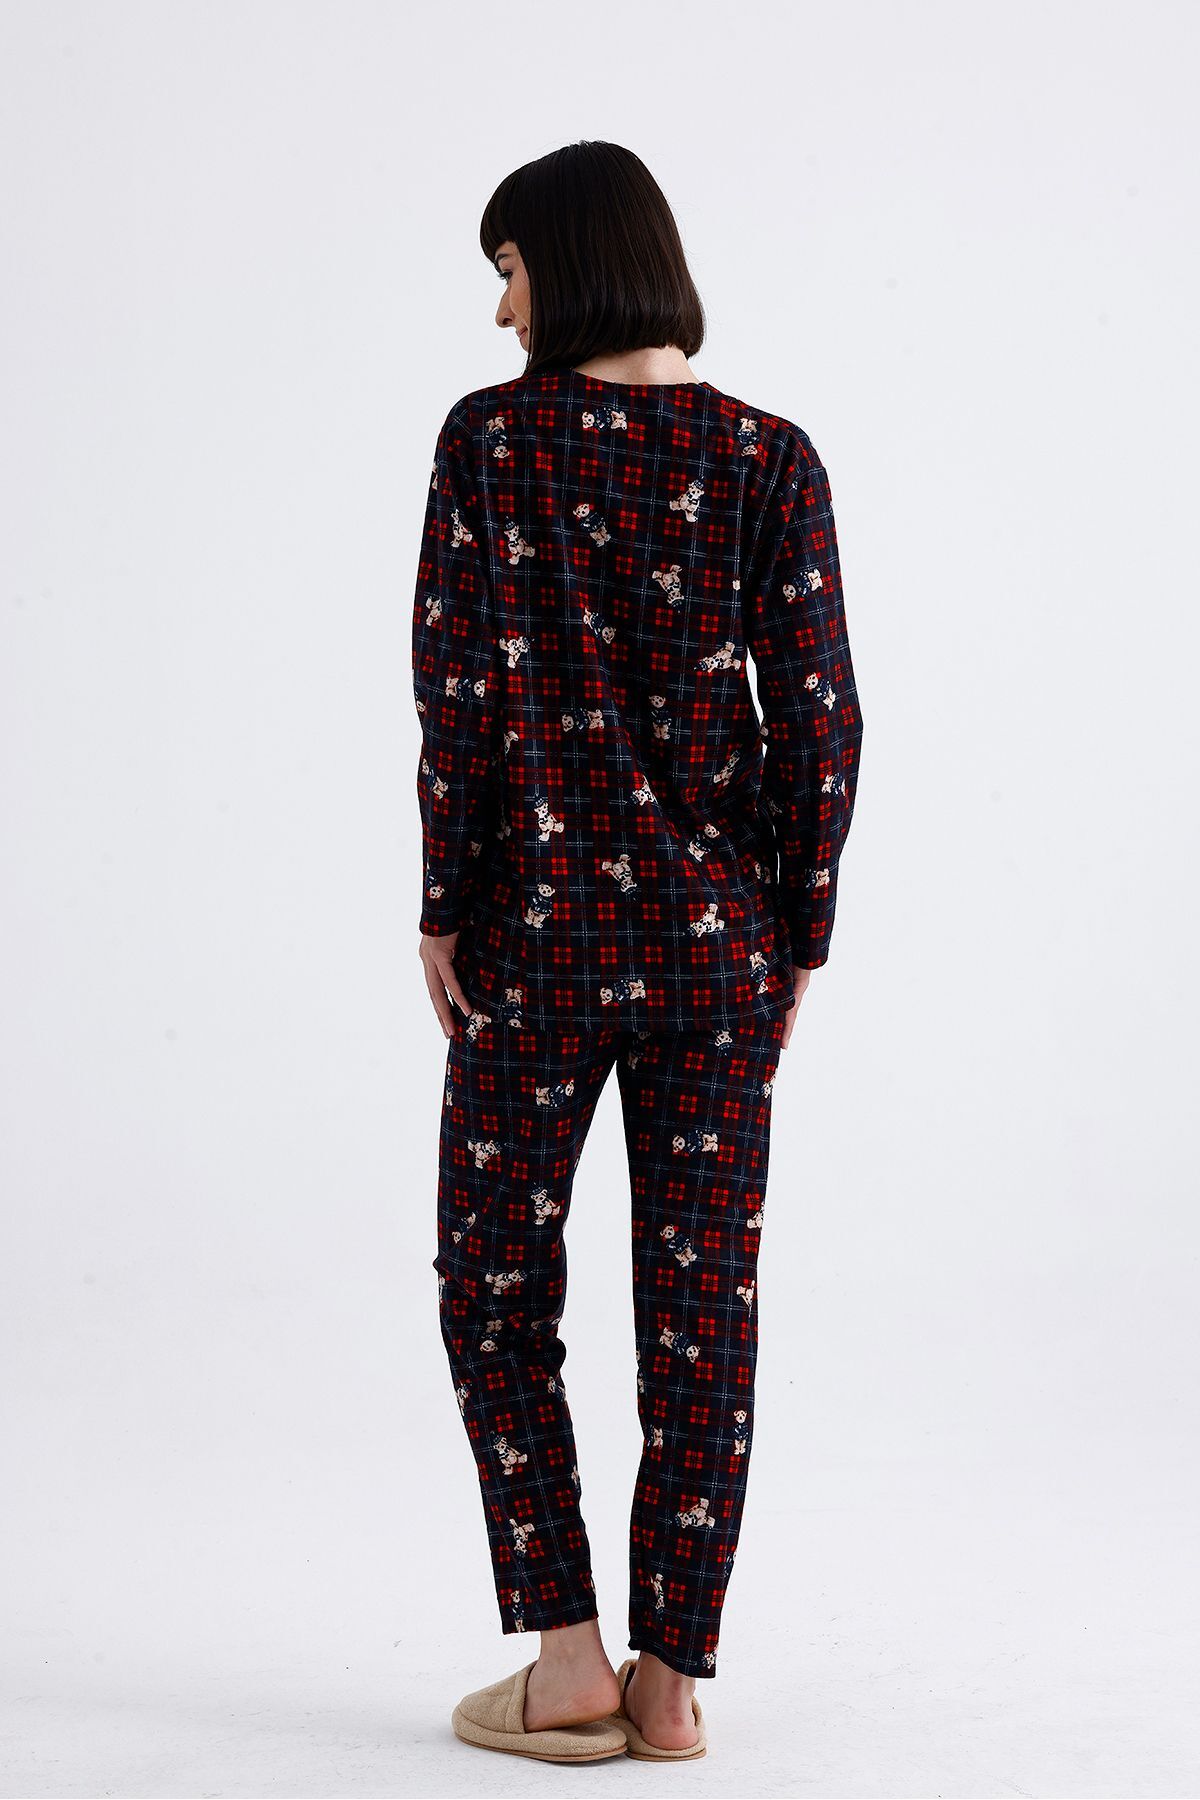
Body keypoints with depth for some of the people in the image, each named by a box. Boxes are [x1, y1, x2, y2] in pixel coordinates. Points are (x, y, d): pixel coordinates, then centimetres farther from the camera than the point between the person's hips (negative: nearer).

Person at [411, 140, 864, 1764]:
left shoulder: (492, 435, -6)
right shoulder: (772, 456, 0)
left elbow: (459, 687, -9)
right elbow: (816, 714, -3)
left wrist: (442, 906, -1)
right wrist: (801, 939, 5)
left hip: (542, 911, -2)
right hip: (719, 917, 2)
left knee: (497, 1276, 11)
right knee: (703, 1295, 7)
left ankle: (568, 1661, 8)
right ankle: (672, 1679, 11)